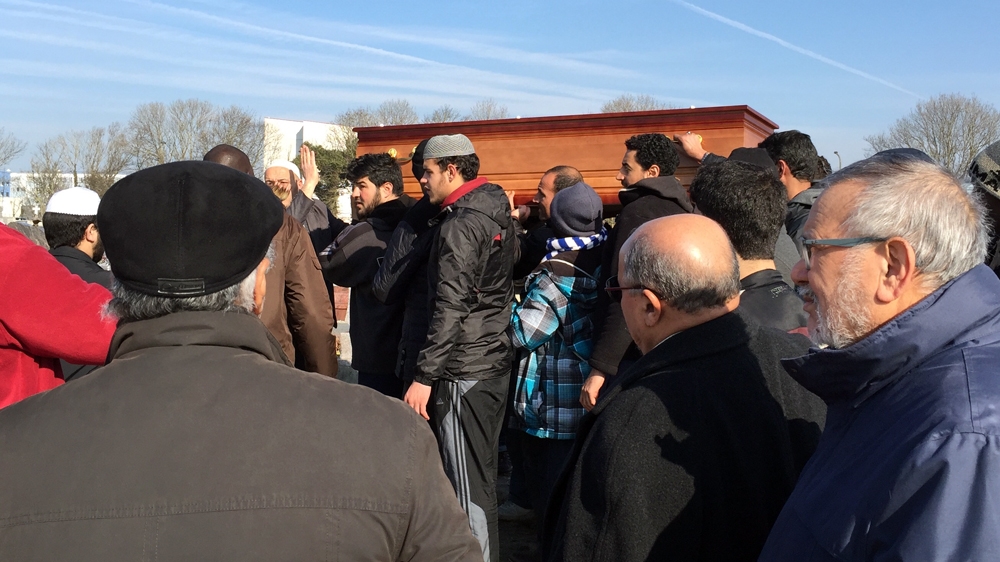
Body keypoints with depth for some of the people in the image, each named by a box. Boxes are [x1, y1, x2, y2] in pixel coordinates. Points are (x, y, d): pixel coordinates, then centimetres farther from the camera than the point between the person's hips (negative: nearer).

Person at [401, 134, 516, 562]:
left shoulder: (460, 224, -16)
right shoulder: (497, 211, 12)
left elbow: (450, 308, -22)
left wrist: (425, 376, -20)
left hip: (464, 372, -10)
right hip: (495, 363, 10)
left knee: (468, 486, -1)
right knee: (482, 476, 20)